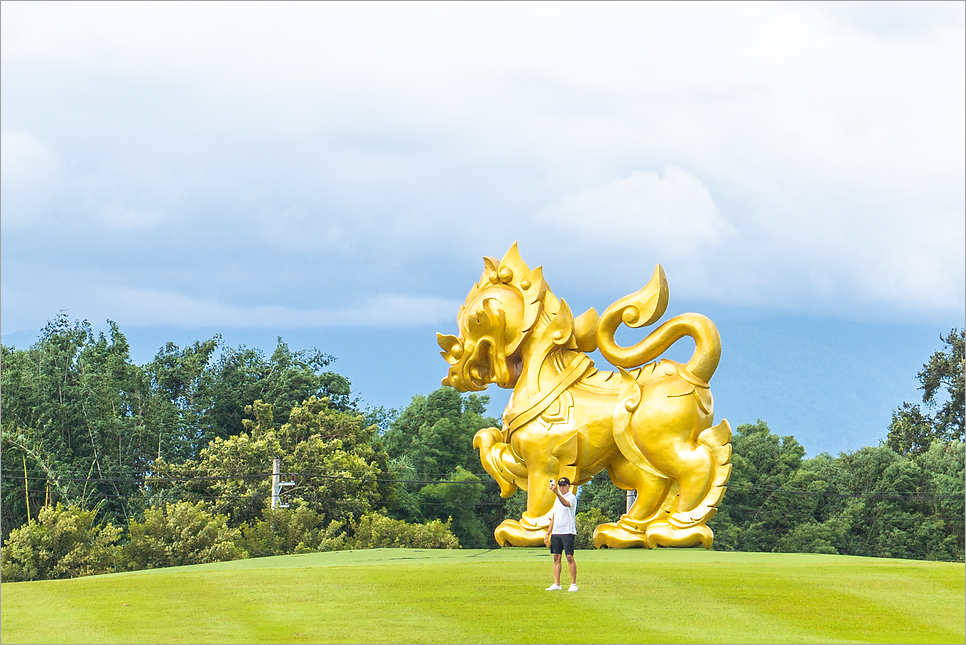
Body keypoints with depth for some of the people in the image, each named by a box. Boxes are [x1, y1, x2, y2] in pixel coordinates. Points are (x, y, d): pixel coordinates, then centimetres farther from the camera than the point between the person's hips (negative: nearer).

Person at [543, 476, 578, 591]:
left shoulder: (572, 497, -4)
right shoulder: (557, 499, 20)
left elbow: (566, 504, -29)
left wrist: (557, 493, -45)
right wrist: (548, 533, 18)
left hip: (568, 532, -7)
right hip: (556, 532, 7)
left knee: (570, 557, -8)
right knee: (556, 557, 5)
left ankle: (573, 584, -4)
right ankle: (556, 584, 7)